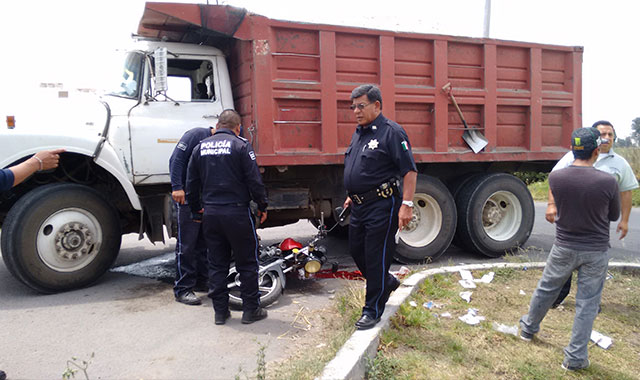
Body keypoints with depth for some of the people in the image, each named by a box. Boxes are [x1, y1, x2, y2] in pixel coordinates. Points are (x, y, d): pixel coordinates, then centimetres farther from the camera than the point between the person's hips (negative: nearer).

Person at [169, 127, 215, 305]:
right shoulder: (197, 134, -8)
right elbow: (176, 160, -14)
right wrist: (177, 187, -21)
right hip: (186, 197, -8)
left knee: (205, 242, 12)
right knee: (186, 244, -5)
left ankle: (202, 281, 25)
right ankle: (183, 289, 2)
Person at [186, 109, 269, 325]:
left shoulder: (201, 147, 9)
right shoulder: (241, 146, -7)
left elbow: (191, 184, 13)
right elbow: (254, 181, -9)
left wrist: (196, 210, 24)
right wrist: (262, 206, 3)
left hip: (210, 213, 5)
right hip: (237, 212, -5)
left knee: (216, 264, 13)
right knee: (247, 263, 6)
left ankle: (220, 311, 19)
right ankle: (251, 310, 14)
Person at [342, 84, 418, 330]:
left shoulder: (391, 132, -12)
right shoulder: (359, 133, 14)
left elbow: (410, 171, -16)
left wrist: (407, 204, -21)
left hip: (382, 206, -9)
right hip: (360, 206, 9)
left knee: (376, 257, 0)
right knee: (356, 250, 16)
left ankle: (373, 310, 14)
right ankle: (387, 282, 39)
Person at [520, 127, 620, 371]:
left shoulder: (555, 177, -13)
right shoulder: (607, 182, -17)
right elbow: (614, 216, 0)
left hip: (564, 248, 2)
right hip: (596, 251, -1)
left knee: (546, 289, 21)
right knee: (587, 303, 10)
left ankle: (529, 328, 42)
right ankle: (575, 358, 18)